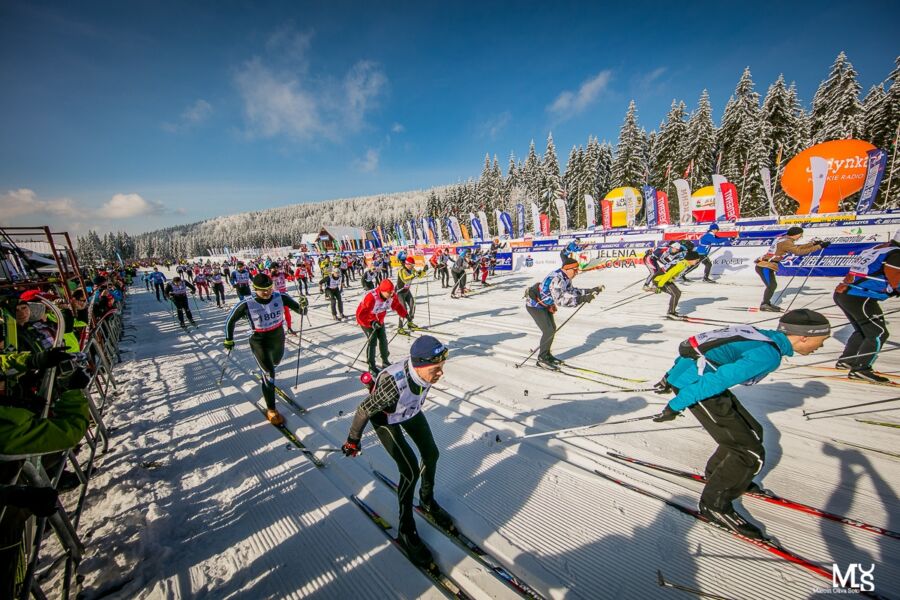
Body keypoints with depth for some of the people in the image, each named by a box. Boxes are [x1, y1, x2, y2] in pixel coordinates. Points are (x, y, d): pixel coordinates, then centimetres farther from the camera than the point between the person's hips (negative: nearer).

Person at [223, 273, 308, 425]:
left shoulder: (280, 297, -19)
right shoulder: (247, 304, -23)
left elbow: (300, 310, -11)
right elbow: (230, 320, -5)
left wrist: (303, 306, -34)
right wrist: (228, 340, 3)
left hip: (278, 338, 4)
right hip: (259, 342, -4)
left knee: (275, 362, 30)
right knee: (269, 374, -9)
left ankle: (264, 374, 66)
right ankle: (271, 410, 5)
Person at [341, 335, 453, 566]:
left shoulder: (427, 371, -28)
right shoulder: (394, 383, -45)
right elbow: (364, 410, -26)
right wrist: (353, 440, -11)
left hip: (411, 410, 6)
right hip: (385, 417, -5)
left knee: (431, 453, 11)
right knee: (410, 470, -9)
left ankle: (427, 500, 39)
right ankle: (406, 530, 15)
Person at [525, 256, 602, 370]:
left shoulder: (565, 278, -1)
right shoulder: (556, 279, -32)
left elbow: (571, 290, 9)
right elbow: (560, 300, -40)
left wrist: (590, 291, -1)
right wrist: (582, 299, -42)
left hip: (544, 304, 10)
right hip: (534, 304, -10)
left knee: (552, 329, 13)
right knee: (548, 331, -12)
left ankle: (546, 354, 28)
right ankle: (542, 359, 2)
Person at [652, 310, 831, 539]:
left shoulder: (760, 335, 13)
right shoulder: (769, 354, -16)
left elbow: (699, 348, 19)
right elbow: (716, 380, -24)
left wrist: (671, 377, 27)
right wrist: (676, 406, -18)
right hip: (696, 385, -9)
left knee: (751, 431, 22)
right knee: (751, 452, 1)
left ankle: (718, 473, 41)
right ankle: (714, 504, 14)